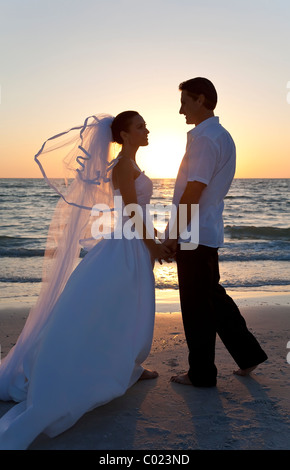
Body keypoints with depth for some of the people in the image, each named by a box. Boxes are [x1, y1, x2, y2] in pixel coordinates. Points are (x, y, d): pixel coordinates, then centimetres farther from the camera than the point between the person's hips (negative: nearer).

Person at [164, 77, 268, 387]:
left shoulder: (205, 138, -16)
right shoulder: (222, 136, 15)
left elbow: (193, 192, -21)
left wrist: (174, 234, -15)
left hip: (193, 235, -10)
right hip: (208, 233, 10)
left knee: (196, 305, 2)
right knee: (213, 296, 20)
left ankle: (202, 373, 16)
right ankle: (248, 354, 28)